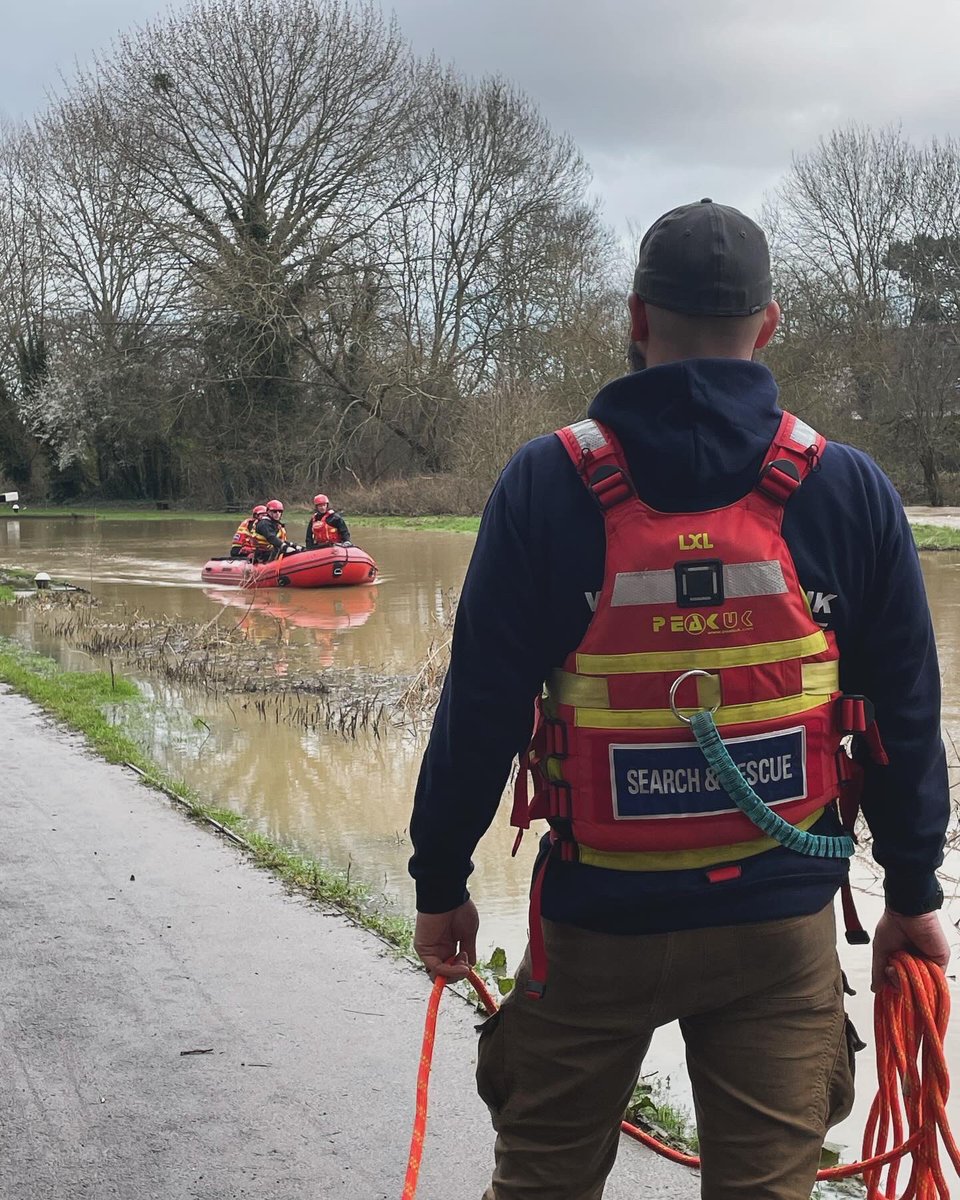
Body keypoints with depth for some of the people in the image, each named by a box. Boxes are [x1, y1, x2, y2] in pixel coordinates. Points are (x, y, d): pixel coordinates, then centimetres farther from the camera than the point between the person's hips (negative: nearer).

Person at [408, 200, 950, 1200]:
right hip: (784, 919, 1)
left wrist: (439, 883, 5)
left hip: (600, 913, -1)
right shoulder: (849, 489, -3)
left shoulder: (548, 484, -9)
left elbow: (480, 706, -7)